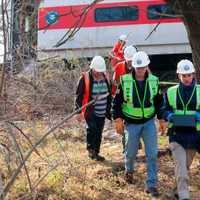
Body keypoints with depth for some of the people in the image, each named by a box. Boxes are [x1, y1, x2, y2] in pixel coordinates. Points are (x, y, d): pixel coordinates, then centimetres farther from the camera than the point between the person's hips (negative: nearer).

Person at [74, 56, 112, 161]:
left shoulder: (105, 77, 5)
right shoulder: (85, 78, -10)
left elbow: (109, 95, 17)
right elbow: (79, 96, -6)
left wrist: (109, 110, 18)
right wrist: (78, 111, -9)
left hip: (102, 112, 5)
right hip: (90, 111, -5)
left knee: (99, 133, 9)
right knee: (92, 128, -23)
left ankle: (96, 153, 22)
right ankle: (90, 149, -6)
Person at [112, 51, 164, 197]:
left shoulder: (154, 81, -2)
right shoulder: (125, 81, -10)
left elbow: (159, 101, 10)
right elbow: (116, 101, -4)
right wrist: (118, 119, -8)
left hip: (149, 122, 1)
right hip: (131, 123, -1)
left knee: (152, 154, -5)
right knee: (131, 152, 11)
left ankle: (151, 184, 2)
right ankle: (129, 170, 44)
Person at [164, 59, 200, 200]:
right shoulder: (171, 92, 3)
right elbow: (164, 110, 11)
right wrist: (169, 116, -11)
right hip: (176, 133, -1)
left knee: (186, 164, 14)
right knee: (181, 165, -12)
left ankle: (180, 188, 36)